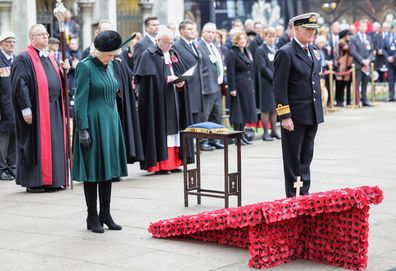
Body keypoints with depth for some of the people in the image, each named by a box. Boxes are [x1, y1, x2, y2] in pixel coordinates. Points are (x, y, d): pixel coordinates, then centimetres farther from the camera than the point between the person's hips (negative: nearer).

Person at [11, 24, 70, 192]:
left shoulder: (49, 58, 17)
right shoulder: (24, 59, -8)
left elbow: (58, 81, 21)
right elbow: (20, 84, -15)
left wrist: (64, 70, 0)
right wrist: (26, 108, -21)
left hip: (53, 109, 8)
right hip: (36, 110, -8)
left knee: (54, 144, 9)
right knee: (36, 144, -4)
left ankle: (52, 180, 16)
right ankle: (34, 182, 3)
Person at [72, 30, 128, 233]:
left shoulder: (109, 66, 11)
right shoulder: (85, 67, -11)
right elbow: (80, 100, -13)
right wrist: (82, 130, -17)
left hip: (110, 123, 7)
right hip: (93, 123, -7)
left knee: (108, 169, 9)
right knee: (93, 171, -1)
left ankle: (105, 214, 17)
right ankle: (92, 217, 6)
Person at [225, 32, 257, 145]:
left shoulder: (246, 52, 13)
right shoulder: (232, 54, -10)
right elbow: (230, 72, -15)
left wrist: (251, 85, 14)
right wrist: (232, 88, -20)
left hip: (248, 85, 8)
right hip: (238, 85, -8)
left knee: (246, 109, 10)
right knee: (238, 110, -3)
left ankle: (242, 134, 19)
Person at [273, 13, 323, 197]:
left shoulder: (312, 50, 11)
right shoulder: (285, 53, -12)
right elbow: (279, 87, -14)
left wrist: (318, 112, 15)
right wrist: (284, 116, -19)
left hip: (312, 115, 7)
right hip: (295, 116, -7)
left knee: (306, 158, 14)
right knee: (293, 159, 3)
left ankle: (304, 194, 22)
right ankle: (293, 198, 10)